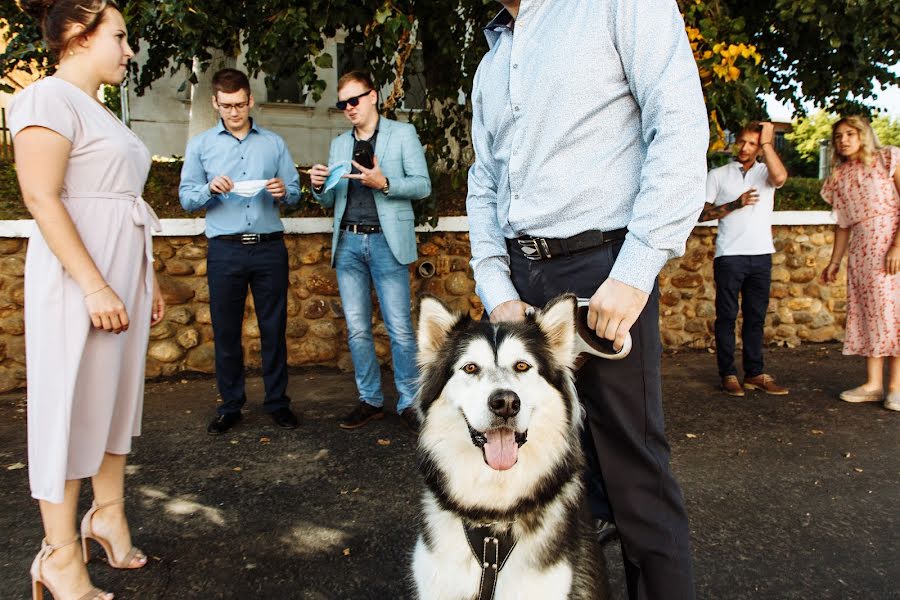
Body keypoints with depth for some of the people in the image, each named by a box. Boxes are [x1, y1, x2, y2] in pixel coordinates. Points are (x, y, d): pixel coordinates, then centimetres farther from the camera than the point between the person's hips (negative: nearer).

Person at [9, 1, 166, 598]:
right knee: (72, 403, -2)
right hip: (80, 275, -9)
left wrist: (149, 279, 17)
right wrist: (95, 286, -24)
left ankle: (109, 514, 29)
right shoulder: (49, 98, -8)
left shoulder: (102, 113, 19)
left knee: (117, 393, 14)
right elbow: (42, 199, -18)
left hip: (126, 272, 9)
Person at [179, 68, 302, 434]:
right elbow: (186, 198, 5)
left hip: (269, 247, 0)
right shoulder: (200, 145, 10)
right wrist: (211, 189, -15)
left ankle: (277, 402, 17)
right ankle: (230, 406, 18)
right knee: (226, 331, 5)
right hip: (225, 250, 0)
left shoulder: (274, 143, 12)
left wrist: (283, 192, -13)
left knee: (274, 328, 5)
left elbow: (295, 191, 10)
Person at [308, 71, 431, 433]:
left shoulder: (402, 134, 6)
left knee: (400, 329, -5)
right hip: (348, 242, 5)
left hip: (386, 241, -4)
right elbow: (330, 201, 19)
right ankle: (370, 401, 18)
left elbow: (423, 185, -1)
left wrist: (384, 183, -17)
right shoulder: (339, 144, 19)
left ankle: (409, 403, 6)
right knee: (357, 330, 6)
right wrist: (319, 186, -3)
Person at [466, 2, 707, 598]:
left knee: (633, 467, -3)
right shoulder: (490, 65, 21)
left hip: (603, 267, -6)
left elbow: (682, 125, -11)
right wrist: (497, 293, 4)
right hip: (518, 276, 6)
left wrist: (635, 271, -19)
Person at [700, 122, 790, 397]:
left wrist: (767, 142, -8)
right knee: (727, 316, 0)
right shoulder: (718, 175, 8)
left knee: (756, 317, 7)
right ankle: (728, 375, 7)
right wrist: (736, 204, -9)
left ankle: (755, 373, 14)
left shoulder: (765, 172, 10)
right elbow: (702, 213, 2)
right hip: (729, 256, -2)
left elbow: (781, 177, -15)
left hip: (761, 255, 2)